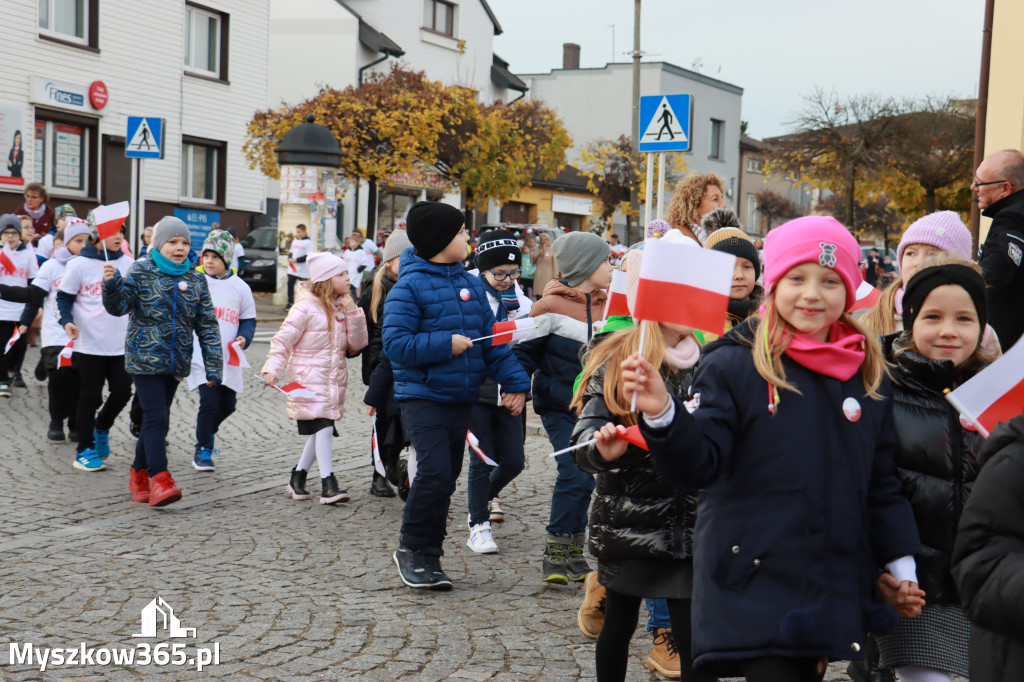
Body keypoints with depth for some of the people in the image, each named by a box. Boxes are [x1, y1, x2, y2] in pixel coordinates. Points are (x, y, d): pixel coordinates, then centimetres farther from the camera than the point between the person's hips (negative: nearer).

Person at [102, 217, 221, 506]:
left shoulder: (195, 280, 8)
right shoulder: (141, 272, -3)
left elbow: (207, 325, 8)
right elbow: (118, 306, -10)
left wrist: (213, 367, 4)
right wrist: (112, 284, -31)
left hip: (176, 362, 5)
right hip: (145, 359, -4)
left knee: (157, 418, 12)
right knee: (156, 417, -14)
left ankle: (139, 472, 27)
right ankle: (159, 478, -15)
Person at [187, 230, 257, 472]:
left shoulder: (240, 287, 5)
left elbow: (248, 319, 12)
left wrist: (244, 338, -7)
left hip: (228, 358, 3)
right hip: (201, 356, -3)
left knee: (228, 405, 8)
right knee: (210, 402, -12)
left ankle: (206, 428, 40)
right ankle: (202, 451, 4)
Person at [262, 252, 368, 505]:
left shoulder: (343, 307, 11)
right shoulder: (306, 307, -9)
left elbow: (357, 344, 6)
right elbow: (283, 340, -8)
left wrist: (352, 313, -5)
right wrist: (272, 369, -19)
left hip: (334, 380, 7)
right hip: (309, 379, -7)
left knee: (320, 431, 12)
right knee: (323, 427, -15)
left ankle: (298, 477, 28)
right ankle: (328, 484, -14)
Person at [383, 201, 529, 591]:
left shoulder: (471, 285, 10)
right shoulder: (409, 288, -9)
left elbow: (492, 338, 12)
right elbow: (396, 344, -15)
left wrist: (514, 382, 4)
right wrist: (445, 344, -19)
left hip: (461, 398, 7)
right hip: (422, 396, -7)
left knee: (447, 478, 11)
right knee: (435, 473, -18)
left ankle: (429, 558, 23)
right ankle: (410, 548, 2)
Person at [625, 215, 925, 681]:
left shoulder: (869, 377, 9)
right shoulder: (733, 365, -5)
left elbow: (881, 482, 16)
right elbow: (698, 464, -10)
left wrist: (901, 566, 16)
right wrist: (662, 415, -29)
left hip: (835, 590, 5)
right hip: (754, 586, -4)